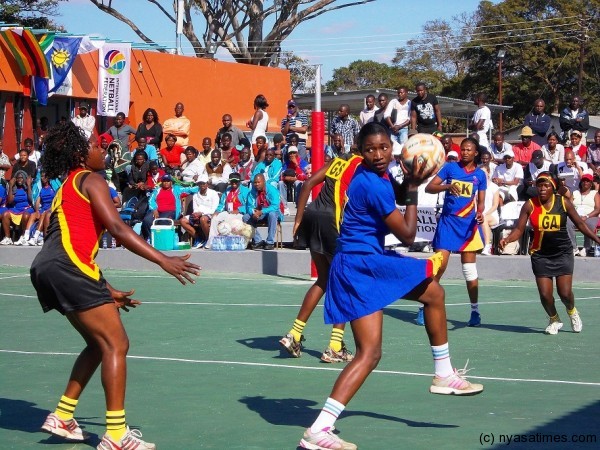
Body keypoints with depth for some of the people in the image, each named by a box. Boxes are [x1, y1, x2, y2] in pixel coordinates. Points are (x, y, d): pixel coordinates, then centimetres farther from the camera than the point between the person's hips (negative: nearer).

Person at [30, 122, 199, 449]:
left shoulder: (67, 188, 29)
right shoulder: (89, 180, 0)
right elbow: (117, 229, -13)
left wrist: (107, 291, 27)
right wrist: (163, 260, -17)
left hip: (47, 268, 10)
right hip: (67, 265, -10)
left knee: (99, 344, 19)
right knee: (116, 344, -8)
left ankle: (62, 418, 21)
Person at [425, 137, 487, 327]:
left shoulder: (480, 174, 6)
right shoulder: (450, 167, 1)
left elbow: (481, 201, 11)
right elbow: (429, 187, -5)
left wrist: (480, 213, -11)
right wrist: (447, 186, -23)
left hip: (469, 223, 1)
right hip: (448, 220, -1)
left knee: (469, 268, 2)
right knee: (439, 264, -7)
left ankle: (475, 310, 9)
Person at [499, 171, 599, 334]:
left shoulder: (563, 202, -6)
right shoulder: (530, 205, -8)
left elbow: (580, 224, 2)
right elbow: (519, 229, -8)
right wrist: (507, 239, -28)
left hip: (563, 253, 0)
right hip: (540, 254, 0)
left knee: (565, 293, -7)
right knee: (545, 294, -5)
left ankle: (572, 311, 29)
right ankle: (554, 320, 26)